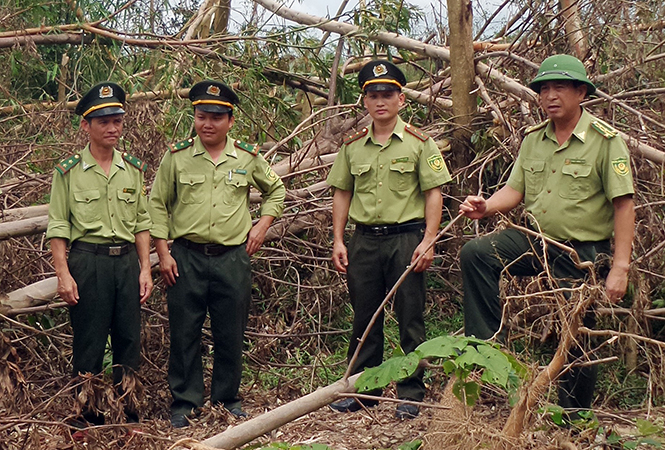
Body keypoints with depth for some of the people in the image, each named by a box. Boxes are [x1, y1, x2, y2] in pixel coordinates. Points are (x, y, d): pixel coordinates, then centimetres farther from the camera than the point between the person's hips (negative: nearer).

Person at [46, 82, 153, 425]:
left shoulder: (133, 168, 9)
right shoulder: (68, 171, -2)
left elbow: (142, 223, 12)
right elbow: (58, 227, -3)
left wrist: (145, 268, 6)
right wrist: (63, 274, -10)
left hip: (127, 261, 4)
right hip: (87, 262, -4)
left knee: (129, 339, 8)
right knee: (89, 342, 2)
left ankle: (127, 412, 20)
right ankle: (88, 416, 14)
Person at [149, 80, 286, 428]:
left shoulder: (248, 158, 5)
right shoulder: (177, 157, 1)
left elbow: (275, 190, 21)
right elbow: (158, 204, 6)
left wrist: (262, 224, 7)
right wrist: (163, 253, -1)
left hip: (233, 258, 1)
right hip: (186, 258, -1)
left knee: (230, 334, 8)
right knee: (184, 333, 4)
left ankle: (227, 399, 23)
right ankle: (184, 402, 17)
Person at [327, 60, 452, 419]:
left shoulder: (418, 142, -1)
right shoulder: (352, 145, 9)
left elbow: (433, 193, -2)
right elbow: (342, 194, 14)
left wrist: (428, 241, -10)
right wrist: (338, 240, 6)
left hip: (406, 238, -3)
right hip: (364, 239, 3)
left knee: (410, 319, 2)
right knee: (364, 318, 11)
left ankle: (411, 394, 12)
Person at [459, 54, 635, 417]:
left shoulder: (605, 140, -11)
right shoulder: (533, 139, 7)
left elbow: (624, 205, -13)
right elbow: (515, 190, 9)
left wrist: (620, 267, -18)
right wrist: (486, 207, -14)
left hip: (581, 255, -5)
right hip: (534, 241, 5)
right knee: (474, 254, -19)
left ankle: (576, 421, 22)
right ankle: (488, 346, -11)